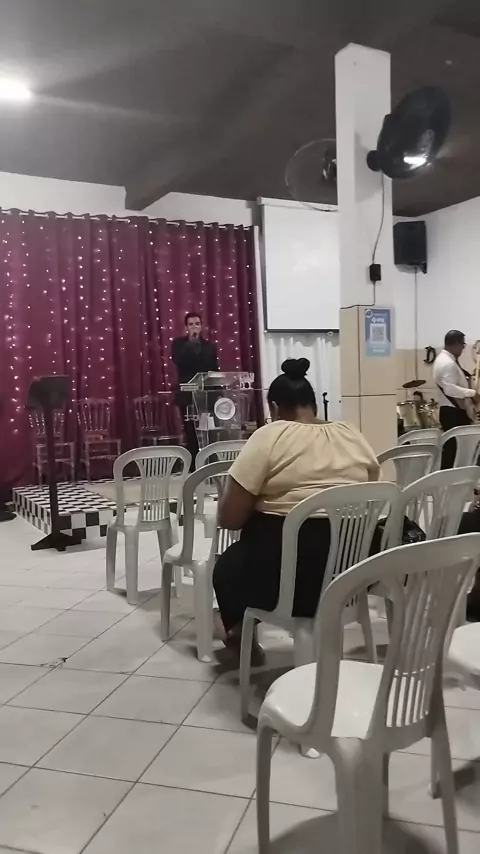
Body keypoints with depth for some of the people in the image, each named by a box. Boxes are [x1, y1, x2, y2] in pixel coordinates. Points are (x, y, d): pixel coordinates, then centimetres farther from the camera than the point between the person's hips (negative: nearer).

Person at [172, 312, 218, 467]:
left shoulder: (209, 346, 10)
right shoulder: (178, 343, 6)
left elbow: (214, 371, 8)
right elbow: (178, 362, -13)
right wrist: (191, 342, -14)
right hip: (187, 395, -1)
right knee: (191, 434, -3)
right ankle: (193, 467, 3)